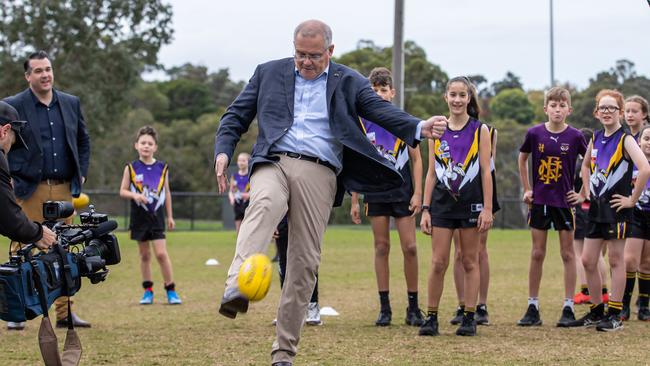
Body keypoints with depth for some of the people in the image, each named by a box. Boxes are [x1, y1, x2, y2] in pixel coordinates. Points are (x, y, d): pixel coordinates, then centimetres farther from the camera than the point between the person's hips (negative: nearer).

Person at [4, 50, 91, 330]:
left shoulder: (71, 104, 11)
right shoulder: (13, 106, -3)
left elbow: (83, 141, 20)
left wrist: (81, 173, 12)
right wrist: (10, 178, -7)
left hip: (64, 190, 4)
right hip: (29, 191, -4)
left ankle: (65, 313, 13)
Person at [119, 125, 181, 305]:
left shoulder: (162, 168, 3)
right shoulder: (131, 168, 0)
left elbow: (166, 192, 11)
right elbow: (122, 191, 3)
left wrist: (170, 216, 14)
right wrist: (135, 195, -18)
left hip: (157, 217, 0)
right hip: (139, 217, 1)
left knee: (161, 253, -9)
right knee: (144, 255, 8)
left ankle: (171, 290, -1)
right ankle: (148, 291, 18)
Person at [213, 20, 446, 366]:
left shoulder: (349, 82, 13)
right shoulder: (268, 73, 17)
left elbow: (383, 111, 2)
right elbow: (235, 116, 17)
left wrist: (419, 128, -17)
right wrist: (223, 150, -2)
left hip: (318, 172, 1)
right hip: (273, 162, -1)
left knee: (304, 262, -3)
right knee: (264, 205, -36)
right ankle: (235, 289, -56)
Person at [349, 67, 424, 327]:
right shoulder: (361, 124, 2)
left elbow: (416, 159, 3)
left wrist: (417, 193, -6)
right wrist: (354, 201, 5)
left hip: (403, 192, -1)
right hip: (375, 193, 1)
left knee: (409, 247, -4)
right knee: (381, 248, 2)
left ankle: (413, 308, 5)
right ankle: (384, 308, 6)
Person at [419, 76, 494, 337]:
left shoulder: (479, 130, 0)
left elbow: (486, 171, -2)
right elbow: (431, 173, 9)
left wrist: (487, 208, -9)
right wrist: (425, 209, 3)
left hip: (471, 201, -2)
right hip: (443, 201, 2)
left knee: (470, 261, 3)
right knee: (438, 262, -2)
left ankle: (469, 318, 8)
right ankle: (431, 318, 4)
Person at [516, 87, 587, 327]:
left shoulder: (575, 136, -7)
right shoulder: (535, 133, -2)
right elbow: (522, 159, 14)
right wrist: (527, 189, 10)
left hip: (565, 201, -1)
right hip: (539, 200, 2)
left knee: (567, 254, 2)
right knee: (537, 254, 5)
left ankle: (568, 308, 7)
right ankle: (533, 308, 10)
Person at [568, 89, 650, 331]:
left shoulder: (625, 139, -12)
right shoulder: (596, 138, 10)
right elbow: (586, 165, 29)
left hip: (616, 207, -7)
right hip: (597, 207, 7)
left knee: (616, 261, -1)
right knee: (588, 260, 8)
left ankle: (615, 315, 5)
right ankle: (597, 311, 20)